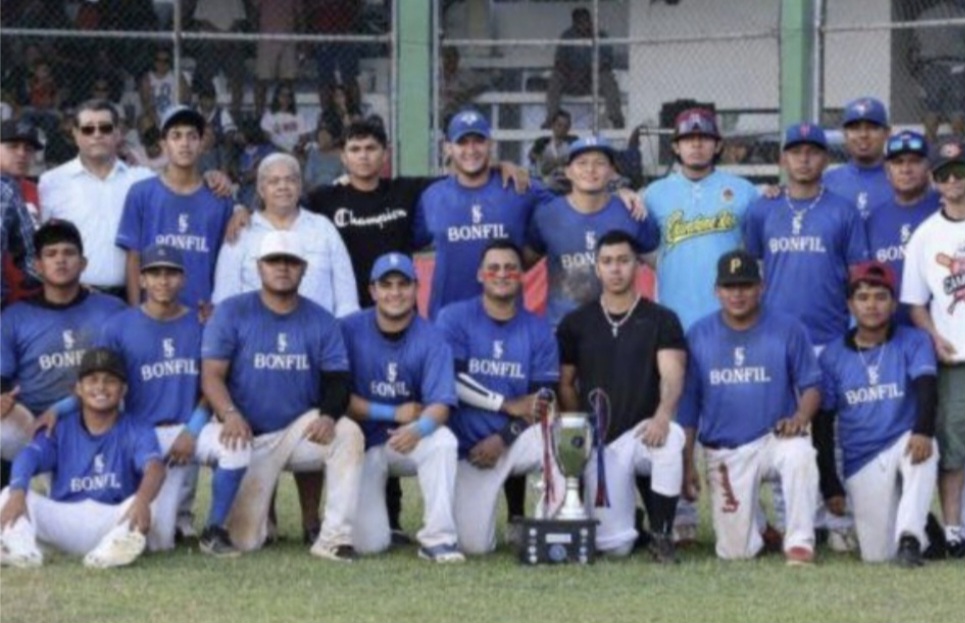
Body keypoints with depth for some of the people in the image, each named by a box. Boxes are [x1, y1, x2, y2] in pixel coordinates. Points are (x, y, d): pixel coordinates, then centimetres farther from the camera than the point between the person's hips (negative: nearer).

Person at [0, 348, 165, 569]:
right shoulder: (60, 429, 11)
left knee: (145, 505, -33)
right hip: (63, 519, 2)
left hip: (114, 520, -2)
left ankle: (113, 549, -63)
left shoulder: (137, 433, 5)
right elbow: (29, 456, -8)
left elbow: (154, 466, -16)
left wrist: (142, 500, -42)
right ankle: (21, 548, -52)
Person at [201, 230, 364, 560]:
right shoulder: (232, 313, -4)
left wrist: (329, 415, -25)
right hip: (249, 437, -2)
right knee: (244, 541, -10)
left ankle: (334, 538, -24)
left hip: (300, 430, 2)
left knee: (348, 433, -31)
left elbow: (337, 380, -2)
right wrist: (230, 414, -30)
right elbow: (212, 375, -10)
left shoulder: (321, 321, 3)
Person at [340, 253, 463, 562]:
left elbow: (440, 405, -18)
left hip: (411, 443, 1)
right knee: (369, 543, -14)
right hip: (363, 443, -1)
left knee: (443, 440, -34)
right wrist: (394, 414, -16)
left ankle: (438, 537, -24)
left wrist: (419, 428, -40)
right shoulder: (350, 331, -8)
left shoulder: (431, 340, -8)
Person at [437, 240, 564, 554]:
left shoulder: (539, 331, 3)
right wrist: (509, 405, -14)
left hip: (517, 441, 1)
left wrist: (502, 439, -15)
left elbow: (543, 401, -2)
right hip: (469, 447, -1)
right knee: (473, 544, -13)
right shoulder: (454, 318, -2)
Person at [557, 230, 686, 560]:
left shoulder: (661, 320, 2)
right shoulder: (576, 323, 8)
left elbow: (672, 374, -12)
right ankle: (626, 514, 27)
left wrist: (663, 415, -32)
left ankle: (661, 535, -20)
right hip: (599, 441, 1)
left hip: (644, 431, -1)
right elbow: (565, 384, 12)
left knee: (671, 437, -40)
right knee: (614, 545, -13)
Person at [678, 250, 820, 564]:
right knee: (735, 552, -5)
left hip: (775, 438, -1)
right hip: (722, 452, 2)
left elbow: (811, 385, 1)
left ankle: (800, 541, -25)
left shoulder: (788, 329, -2)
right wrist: (688, 463, 4)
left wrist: (800, 417, -20)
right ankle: (756, 524, 32)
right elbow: (688, 406, 7)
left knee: (800, 453, -39)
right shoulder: (698, 335, 3)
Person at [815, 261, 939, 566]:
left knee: (924, 449, -38)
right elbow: (822, 425, 7)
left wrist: (923, 431, -39)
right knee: (876, 555, -7)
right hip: (861, 463, 2)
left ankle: (910, 535, -34)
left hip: (904, 445, -2)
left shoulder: (914, 342, -1)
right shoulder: (832, 357, 4)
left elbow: (926, 388, -18)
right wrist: (831, 487, 2)